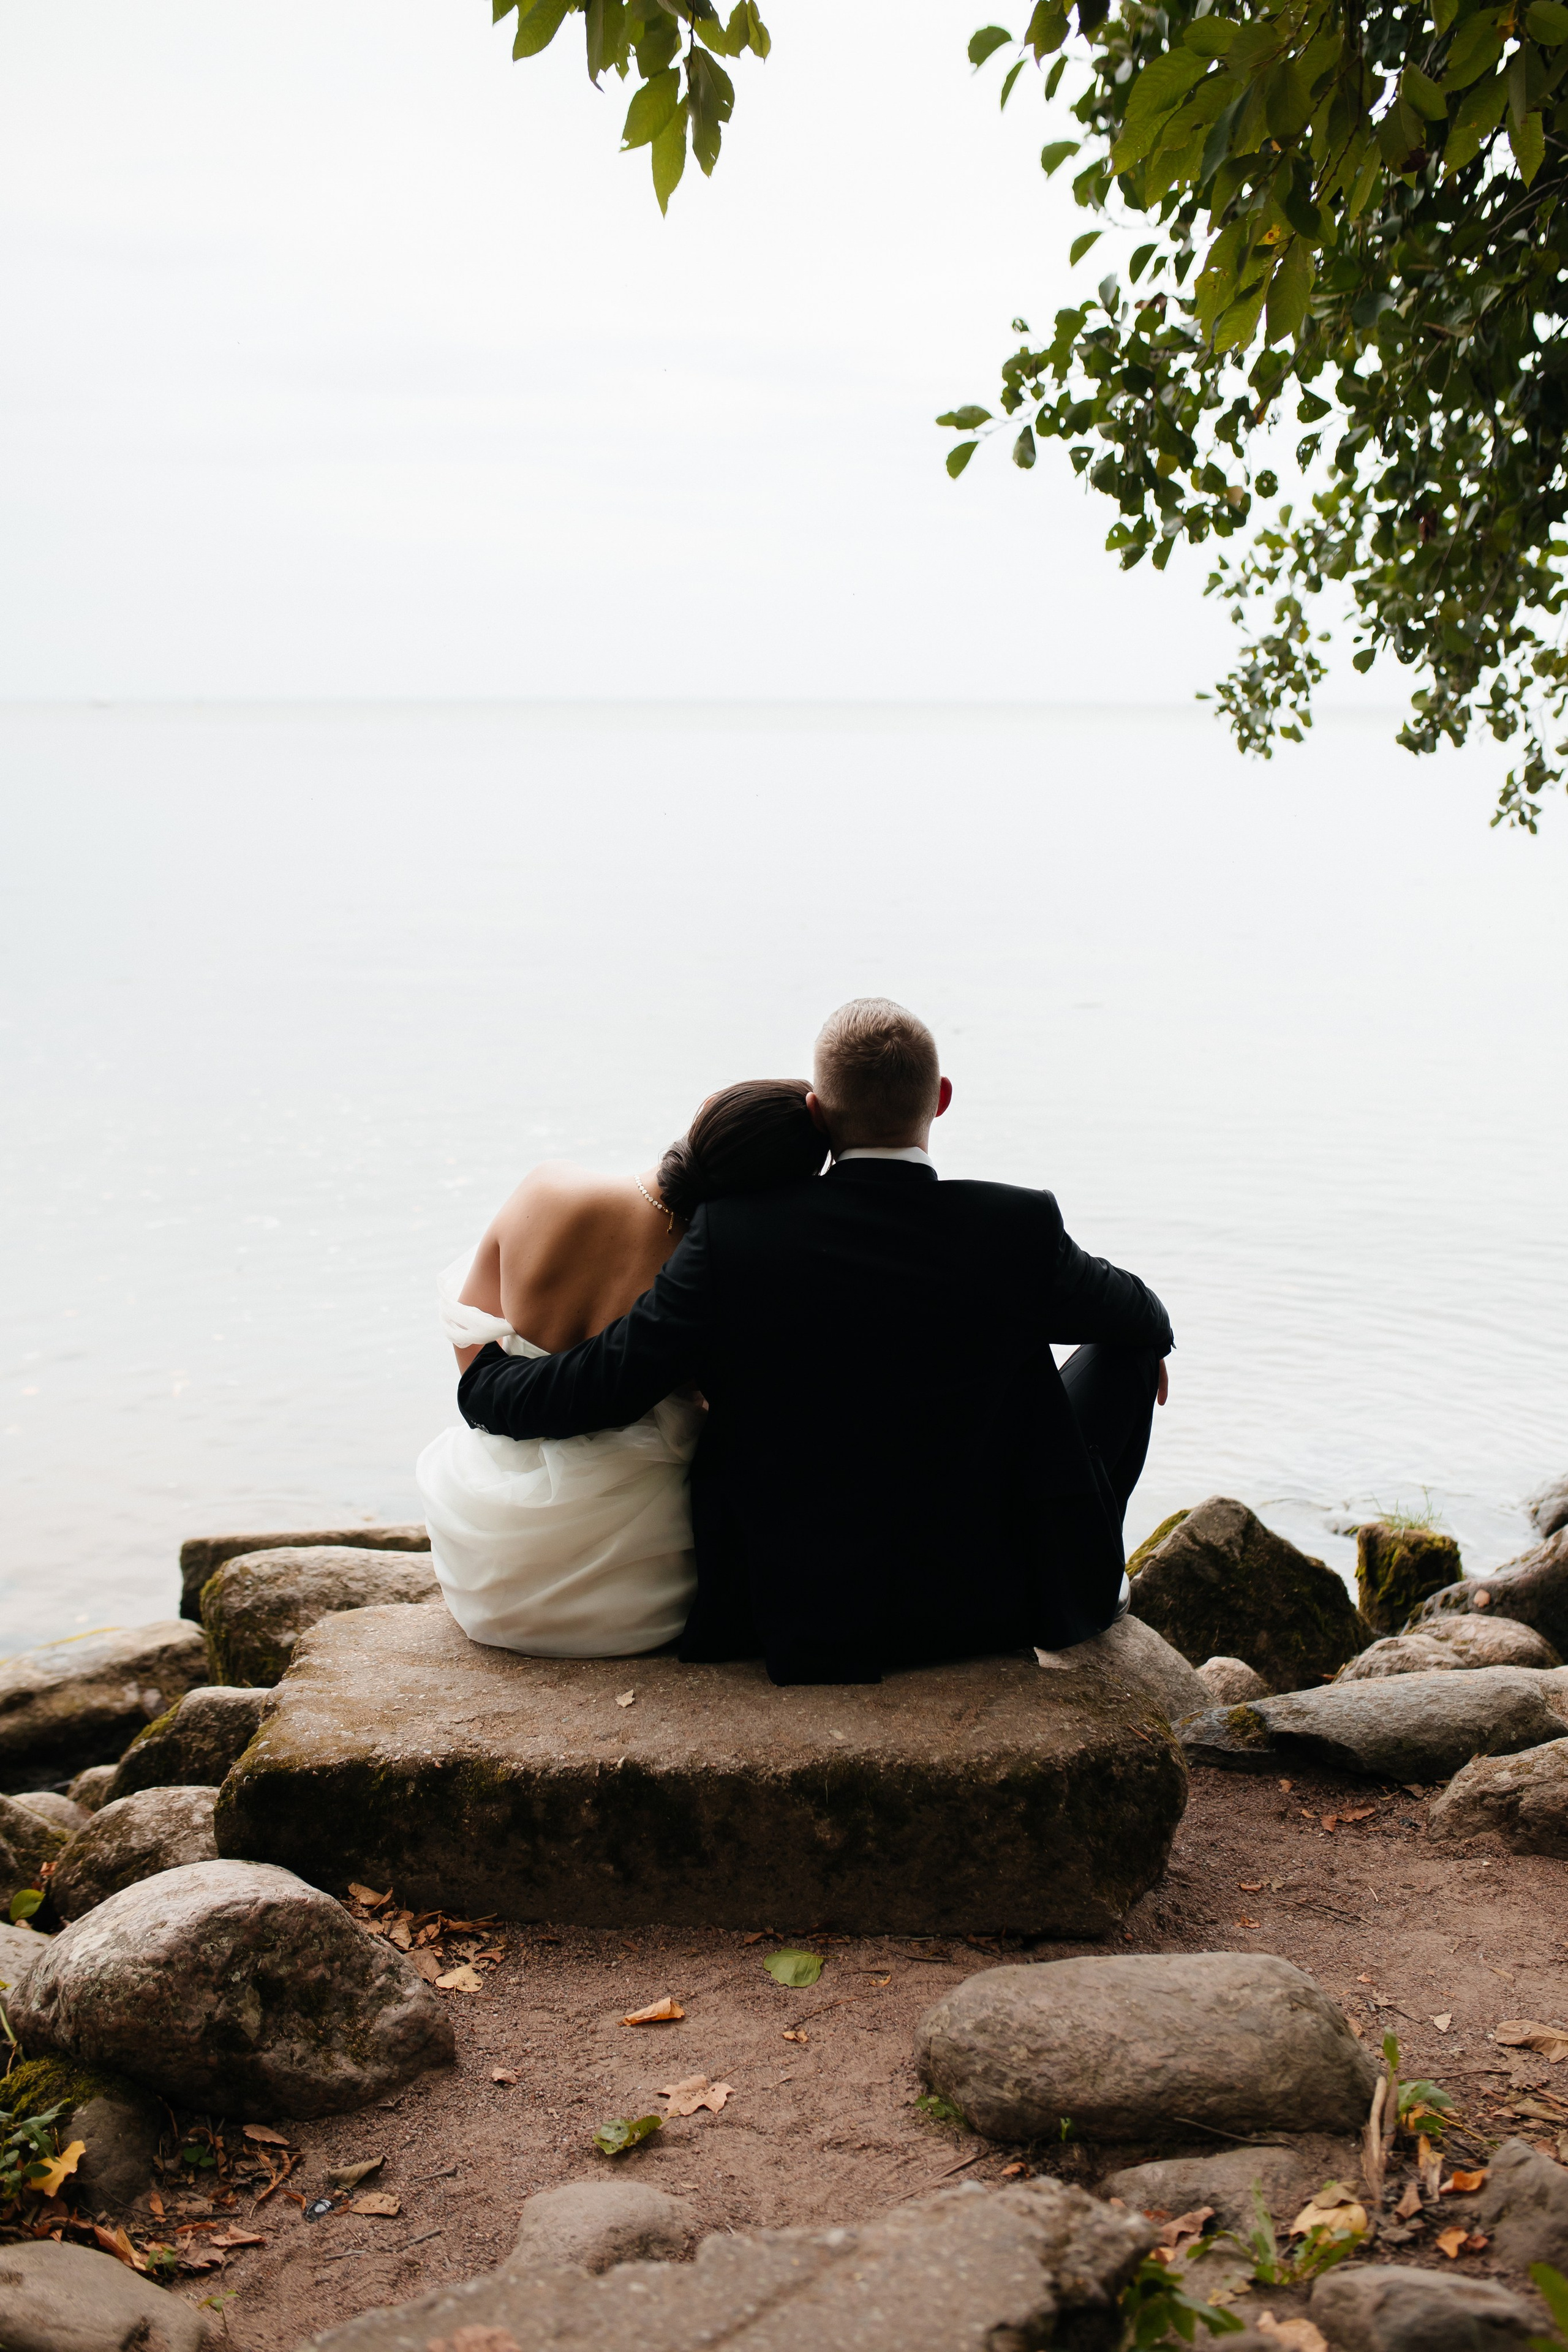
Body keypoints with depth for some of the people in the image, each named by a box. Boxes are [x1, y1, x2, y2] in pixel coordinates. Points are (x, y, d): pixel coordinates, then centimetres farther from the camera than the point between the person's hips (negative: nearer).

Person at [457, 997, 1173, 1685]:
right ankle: (1086, 1578, 39)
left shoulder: (736, 1235, -18)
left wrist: (481, 1374, 6)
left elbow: (601, 1385, -14)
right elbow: (1138, 1318, 3)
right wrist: (1152, 1335, 29)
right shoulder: (1018, 1229, -16)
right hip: (993, 1610, 0)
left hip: (801, 1621, 1)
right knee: (1118, 1351, 18)